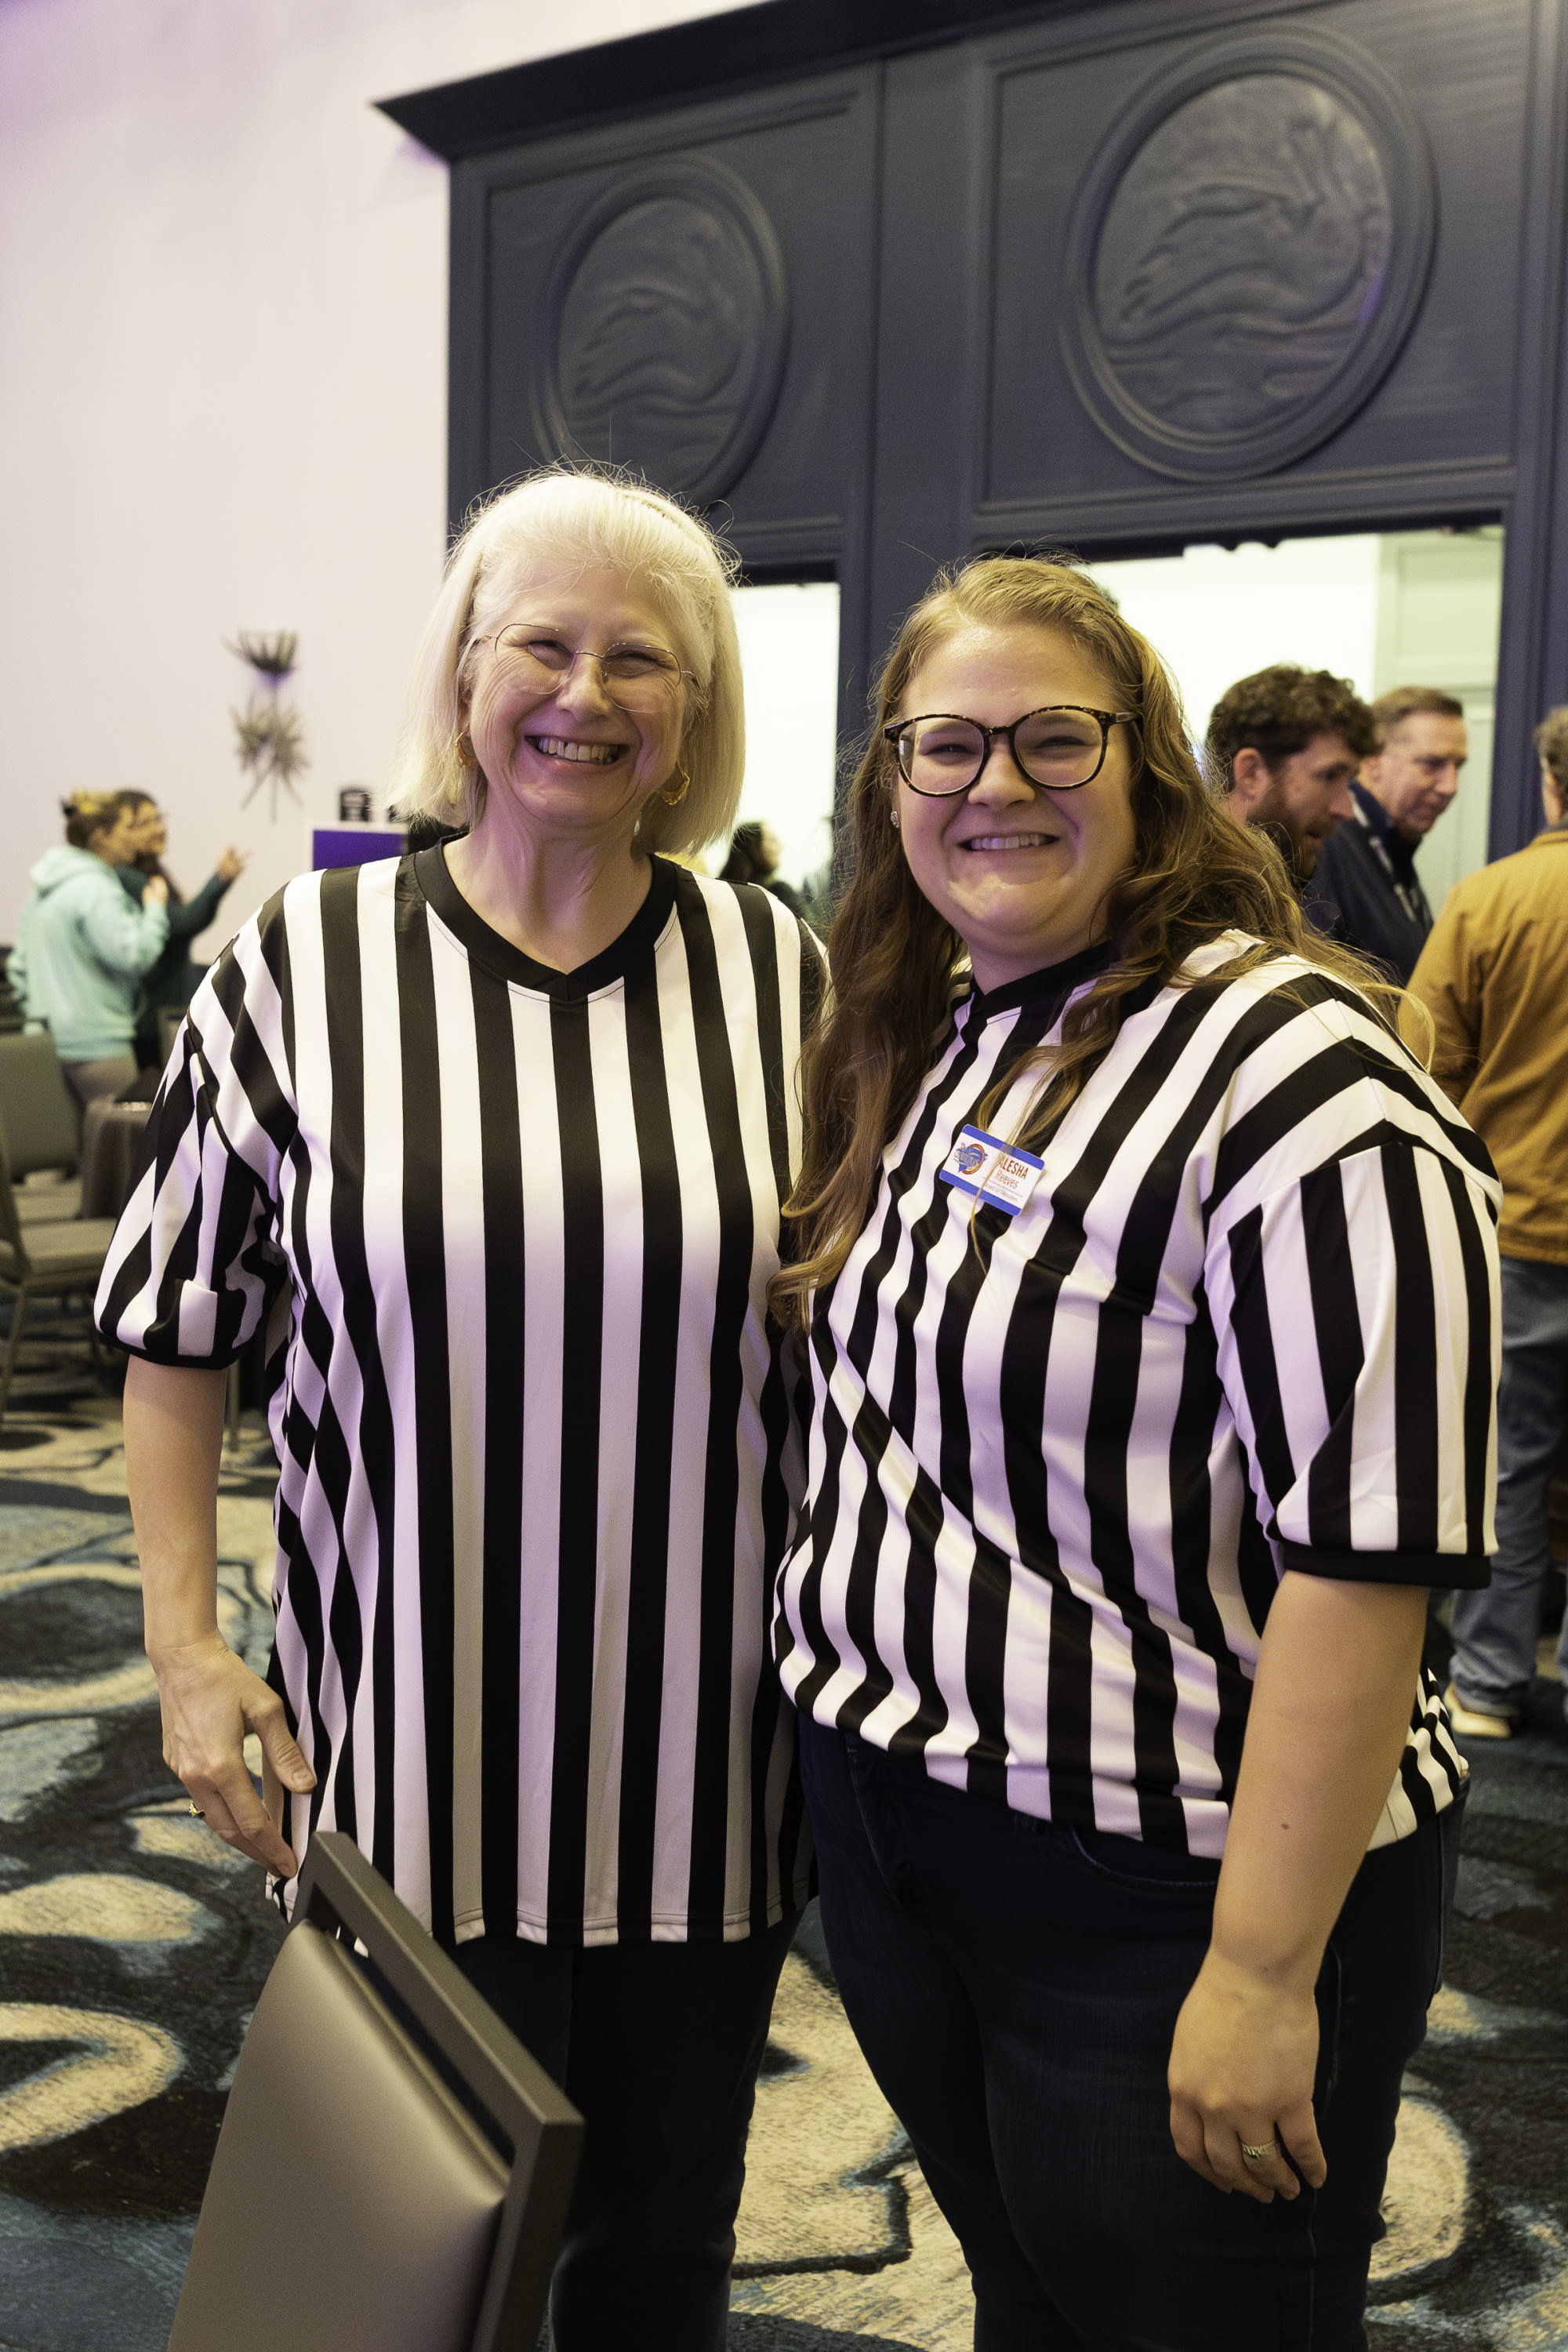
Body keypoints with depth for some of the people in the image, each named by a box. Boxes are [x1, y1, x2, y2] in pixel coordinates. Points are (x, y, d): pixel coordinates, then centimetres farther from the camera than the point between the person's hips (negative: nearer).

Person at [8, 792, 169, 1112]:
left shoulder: (43, 891, 16)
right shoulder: (95, 889, -14)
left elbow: (19, 965, 21)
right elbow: (134, 955, -19)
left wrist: (38, 1013, 26)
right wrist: (155, 909, -6)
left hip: (51, 1045, 10)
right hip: (96, 1045, -10)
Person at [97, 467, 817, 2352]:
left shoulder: (778, 976, 0)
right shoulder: (307, 961, -5)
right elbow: (181, 1328, 1)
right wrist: (183, 1643, -5)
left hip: (700, 1749, 2)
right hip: (410, 1742, -1)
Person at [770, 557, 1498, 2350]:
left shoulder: (1293, 1073, -20)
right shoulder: (921, 1042, 5)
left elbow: (1365, 1557, -23)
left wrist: (1264, 1972, -23)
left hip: (1159, 1895, -7)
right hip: (889, 1826, 7)